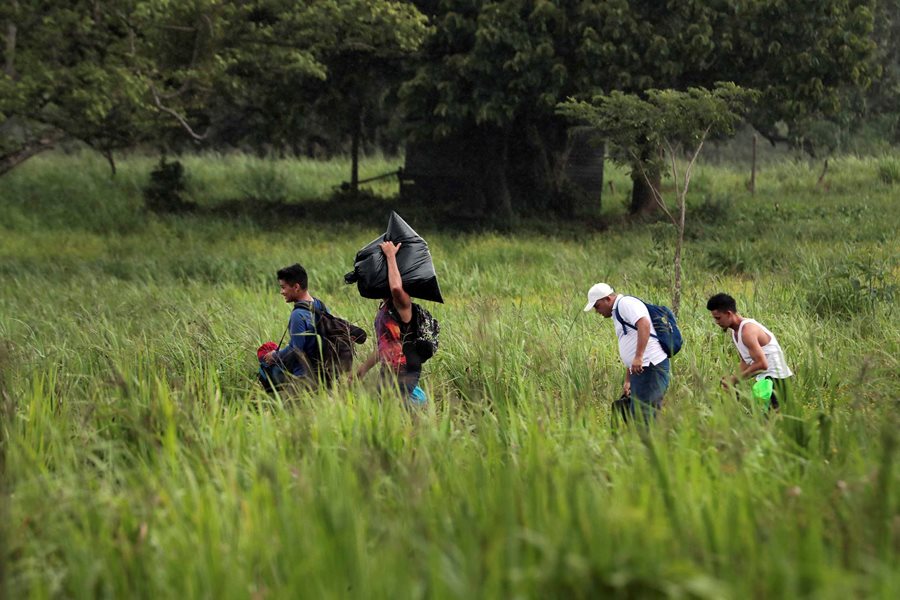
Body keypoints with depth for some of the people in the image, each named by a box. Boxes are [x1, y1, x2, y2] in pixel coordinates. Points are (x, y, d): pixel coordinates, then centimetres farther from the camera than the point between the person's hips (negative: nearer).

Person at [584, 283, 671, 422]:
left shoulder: (626, 303, -5)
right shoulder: (617, 313, 26)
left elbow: (644, 324, -23)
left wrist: (638, 357, -28)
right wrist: (628, 381, 28)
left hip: (650, 367, -10)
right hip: (641, 370, 10)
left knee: (642, 415, -13)